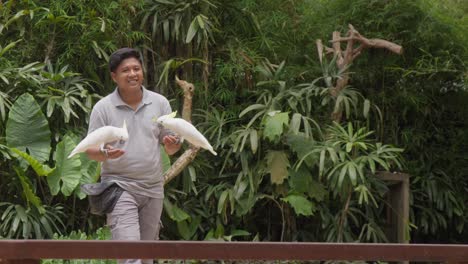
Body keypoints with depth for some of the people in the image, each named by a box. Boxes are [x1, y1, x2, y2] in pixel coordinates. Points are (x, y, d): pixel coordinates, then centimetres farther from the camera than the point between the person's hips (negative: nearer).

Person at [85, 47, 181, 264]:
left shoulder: (160, 103, 5)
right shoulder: (102, 108, -3)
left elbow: (170, 149, 8)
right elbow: (90, 151, -2)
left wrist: (172, 144, -16)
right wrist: (105, 153, -25)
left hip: (153, 188, 4)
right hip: (119, 186, -4)